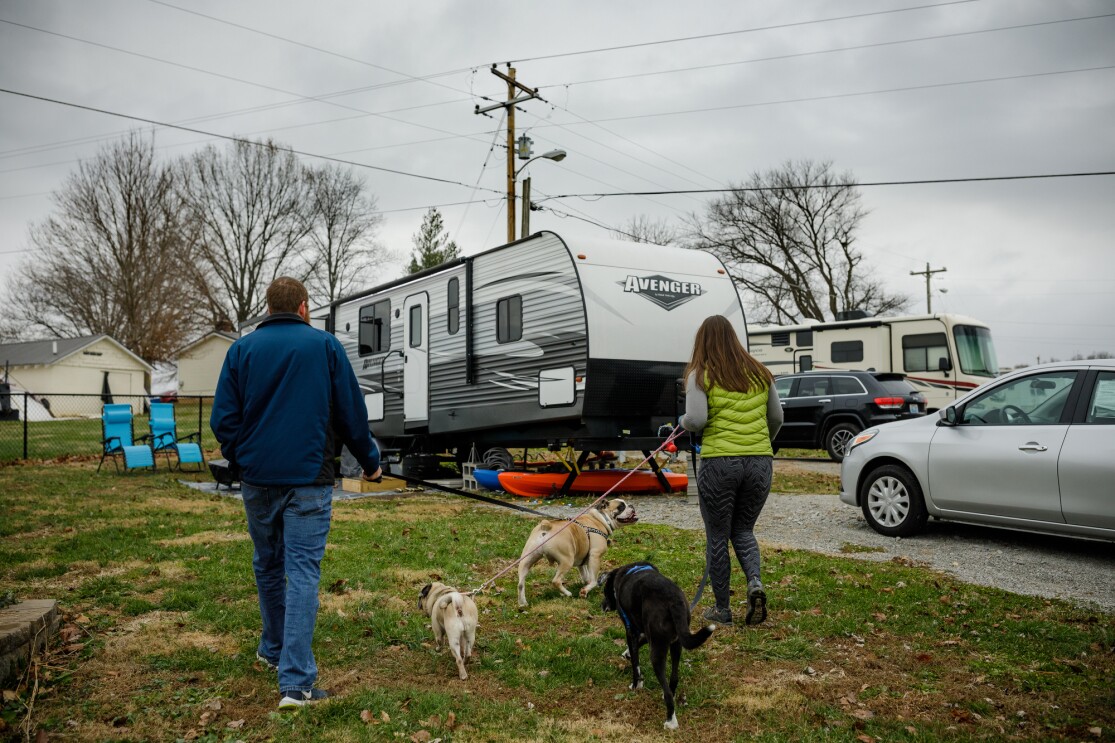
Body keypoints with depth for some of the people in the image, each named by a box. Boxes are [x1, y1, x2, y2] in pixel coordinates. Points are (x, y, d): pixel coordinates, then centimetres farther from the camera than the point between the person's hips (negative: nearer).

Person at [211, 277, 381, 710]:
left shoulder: (242, 349, 5)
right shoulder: (325, 345, 0)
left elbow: (223, 420, 1)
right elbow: (352, 413, 0)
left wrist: (240, 462, 17)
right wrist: (370, 460, 12)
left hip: (258, 480, 3)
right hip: (308, 480, -3)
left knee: (268, 568, 20)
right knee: (303, 574, -3)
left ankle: (274, 650, 36)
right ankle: (296, 682, -7)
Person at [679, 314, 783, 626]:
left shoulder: (701, 375, -3)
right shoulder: (759, 373, 11)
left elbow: (696, 419, -15)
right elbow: (777, 418, 15)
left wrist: (683, 422, 7)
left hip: (719, 463, -4)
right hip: (760, 462, 4)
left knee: (717, 538, 10)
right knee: (743, 530, 21)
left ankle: (722, 610, 19)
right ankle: (755, 583, -3)